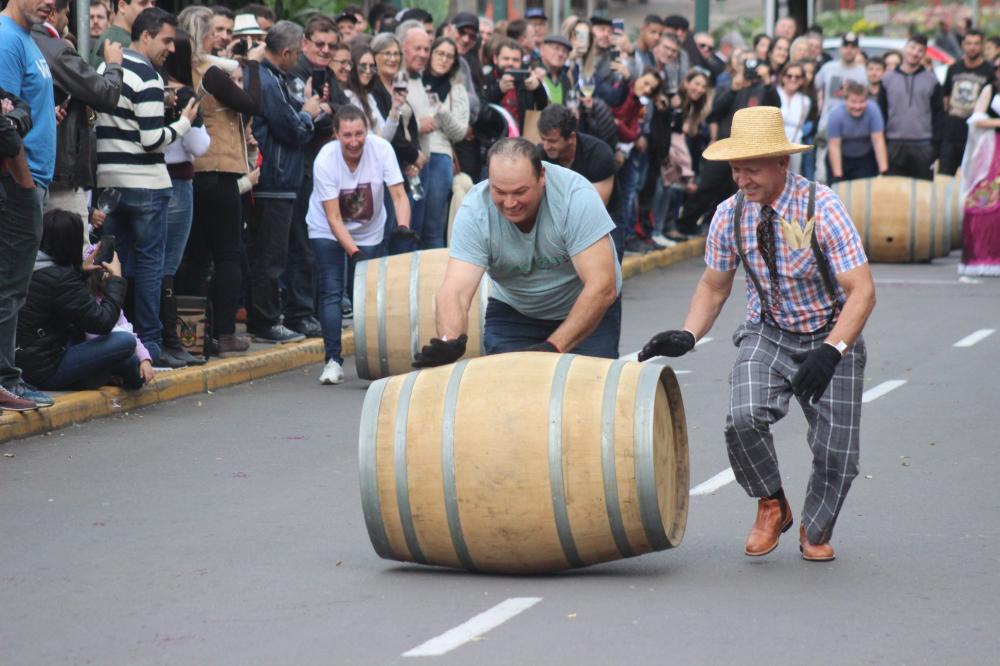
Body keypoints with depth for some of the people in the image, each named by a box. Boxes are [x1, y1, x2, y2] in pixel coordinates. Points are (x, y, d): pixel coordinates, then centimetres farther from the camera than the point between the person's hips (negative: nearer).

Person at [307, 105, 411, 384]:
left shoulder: (381, 149, -22)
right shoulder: (325, 160, -27)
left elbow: (399, 195, -22)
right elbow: (333, 218, -26)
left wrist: (403, 228, -40)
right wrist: (354, 252, -37)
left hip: (369, 231, 2)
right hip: (328, 232, -2)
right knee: (332, 291, -14)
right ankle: (333, 360, -14)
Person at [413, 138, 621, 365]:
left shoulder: (575, 195, -30)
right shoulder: (474, 209, -24)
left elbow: (602, 287, -33)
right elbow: (455, 292, -31)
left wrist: (554, 347, -42)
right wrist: (449, 342, -53)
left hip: (589, 312, -2)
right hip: (513, 312, 2)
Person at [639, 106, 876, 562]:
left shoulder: (821, 208, -22)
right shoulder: (730, 215, -9)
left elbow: (862, 291, -24)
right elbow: (713, 287, 6)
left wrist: (830, 353, -38)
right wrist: (687, 337, -12)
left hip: (832, 336, -2)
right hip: (768, 333, 2)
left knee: (836, 449, -7)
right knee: (745, 417, -25)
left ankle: (815, 531, 26)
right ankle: (771, 506, 4)